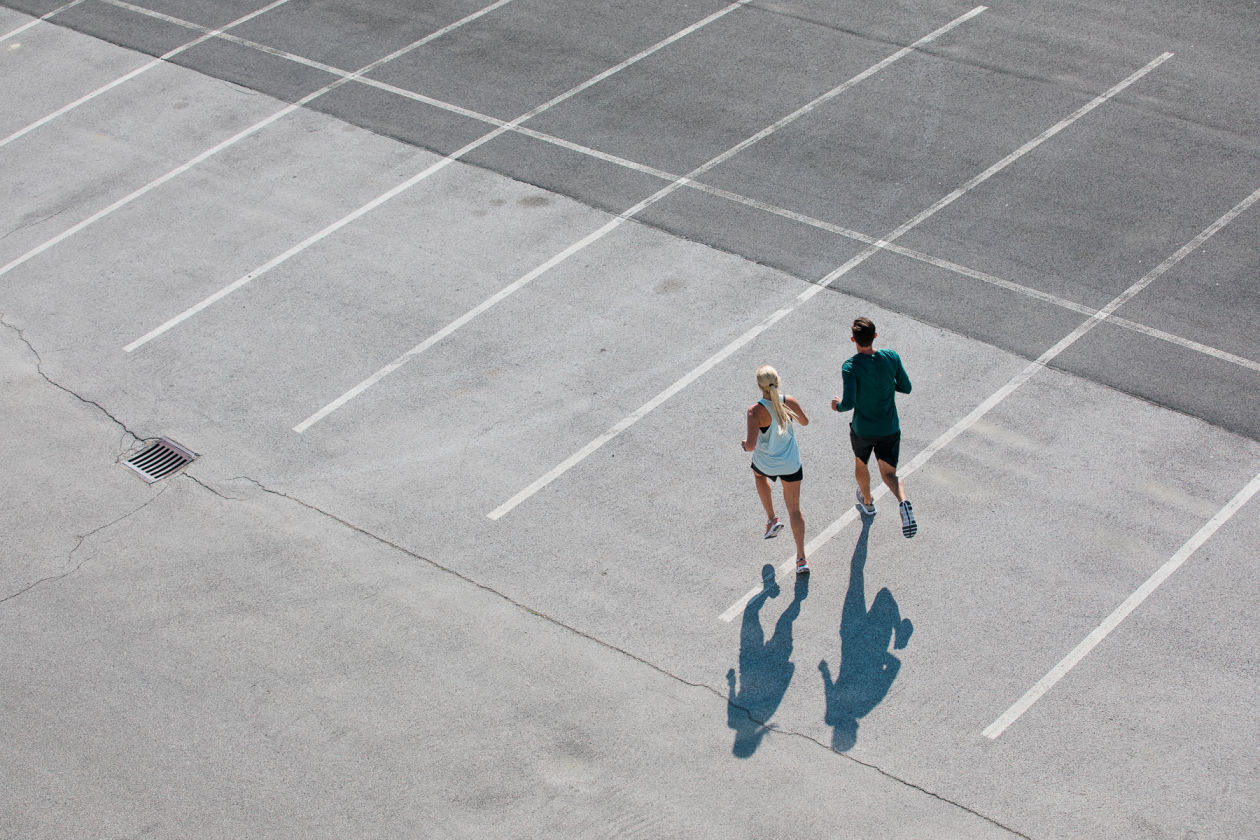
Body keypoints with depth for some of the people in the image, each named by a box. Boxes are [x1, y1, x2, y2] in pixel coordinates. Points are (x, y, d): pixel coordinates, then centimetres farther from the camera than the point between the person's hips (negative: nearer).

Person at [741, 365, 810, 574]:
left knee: (758, 474, 39)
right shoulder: (790, 402, -18)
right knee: (794, 509, 17)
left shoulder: (755, 411, -29)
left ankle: (772, 519, 37)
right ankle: (801, 559, 17)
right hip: (791, 464, 2)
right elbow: (804, 422, 2)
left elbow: (751, 446, -31)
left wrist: (745, 444, -8)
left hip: (766, 464, -2)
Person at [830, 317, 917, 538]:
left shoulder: (850, 367, -23)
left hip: (862, 430, -2)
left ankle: (867, 502, 52)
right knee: (889, 473, 8)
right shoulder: (891, 358, -12)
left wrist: (838, 405, -6)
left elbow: (849, 403, -29)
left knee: (861, 464, 28)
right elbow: (906, 388, 0)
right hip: (890, 428, 2)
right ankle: (903, 502, -23)